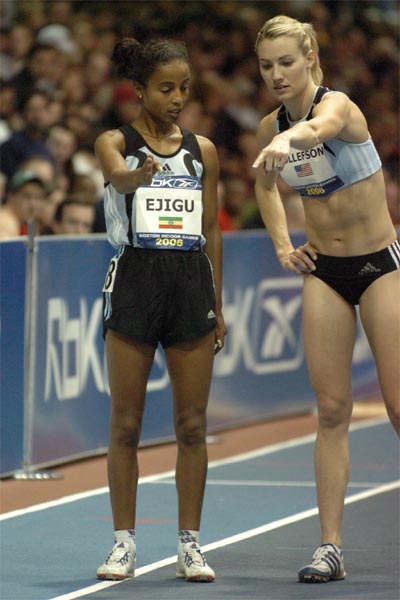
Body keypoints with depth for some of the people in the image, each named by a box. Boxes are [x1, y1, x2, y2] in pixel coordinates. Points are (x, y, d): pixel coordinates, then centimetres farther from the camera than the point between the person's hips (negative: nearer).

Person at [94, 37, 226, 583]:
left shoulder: (203, 151, 10)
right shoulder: (115, 142, 0)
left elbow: (212, 231, 13)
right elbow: (118, 175, -24)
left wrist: (218, 305, 10)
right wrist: (141, 172, -48)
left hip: (193, 282, 3)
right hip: (135, 278, -2)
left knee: (192, 424, 3)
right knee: (125, 423, -1)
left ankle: (190, 544, 10)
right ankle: (124, 543, 7)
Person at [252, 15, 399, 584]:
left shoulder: (338, 105, -18)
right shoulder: (270, 128, 1)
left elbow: (320, 129, -45)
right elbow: (264, 183, 23)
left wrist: (289, 140, -68)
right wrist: (282, 243, 7)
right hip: (323, 271, 5)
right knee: (332, 410, 1)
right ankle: (330, 545, 1)